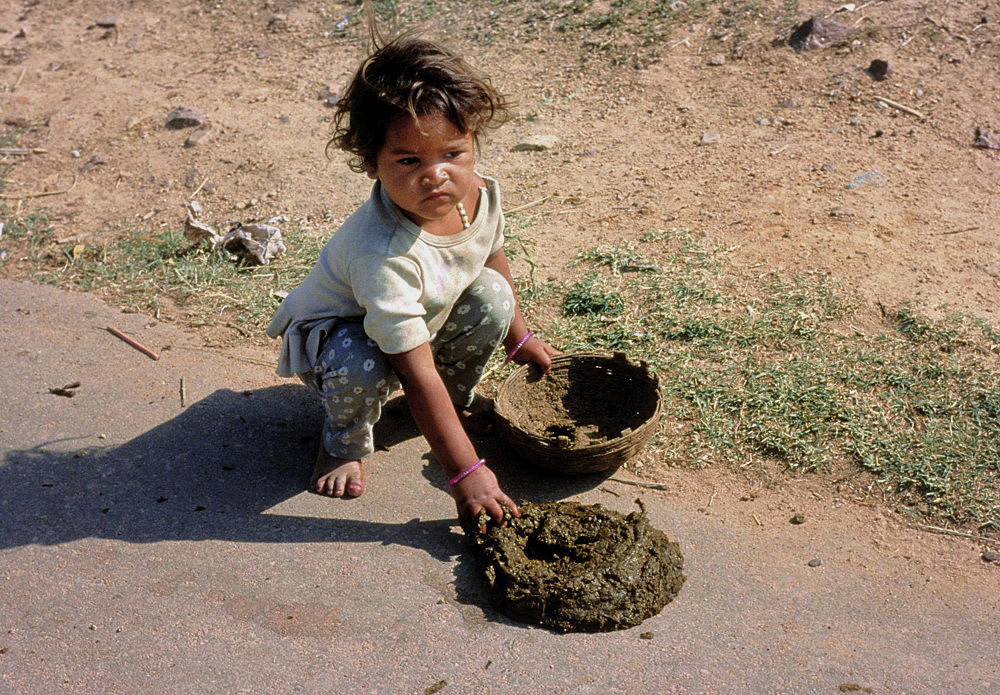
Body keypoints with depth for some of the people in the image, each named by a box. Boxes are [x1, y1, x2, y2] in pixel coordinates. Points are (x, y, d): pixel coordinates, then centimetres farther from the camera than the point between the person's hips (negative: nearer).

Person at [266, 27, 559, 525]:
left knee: (492, 297, -17)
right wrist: (465, 472, -37)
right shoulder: (384, 255, -43)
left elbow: (492, 259, 5)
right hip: (336, 328, -6)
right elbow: (417, 375, -40)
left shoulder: (481, 195, -21)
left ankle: (459, 396, 11)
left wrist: (518, 338, 18)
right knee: (361, 368, -38)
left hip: (425, 318, 6)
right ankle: (344, 441, -2)